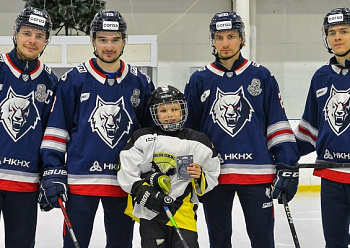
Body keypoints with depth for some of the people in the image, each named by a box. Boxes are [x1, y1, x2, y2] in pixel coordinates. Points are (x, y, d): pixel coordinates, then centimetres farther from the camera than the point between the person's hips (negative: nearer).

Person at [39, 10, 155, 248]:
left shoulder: (141, 83, 7)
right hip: (80, 180, -2)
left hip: (125, 182, 2)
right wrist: (53, 173, -5)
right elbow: (56, 129, 2)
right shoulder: (73, 80, 1)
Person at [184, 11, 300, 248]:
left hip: (257, 173, -1)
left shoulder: (262, 76, 3)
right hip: (213, 173, 2)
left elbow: (279, 124, 3)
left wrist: (288, 167, -3)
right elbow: (188, 129, 12)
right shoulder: (199, 80, 7)